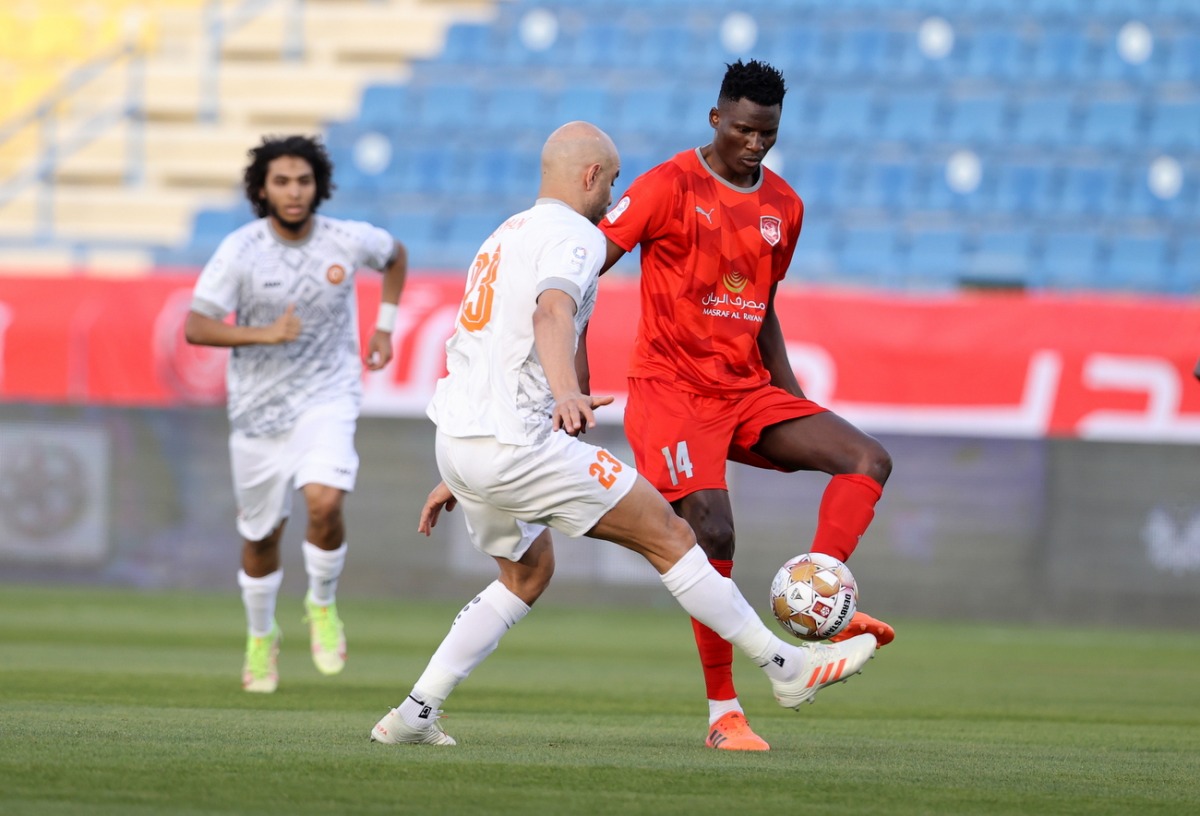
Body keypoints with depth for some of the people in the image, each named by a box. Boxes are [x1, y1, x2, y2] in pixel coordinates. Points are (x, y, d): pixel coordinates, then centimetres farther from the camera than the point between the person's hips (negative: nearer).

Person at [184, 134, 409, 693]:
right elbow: (195, 327, -17)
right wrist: (263, 334, -29)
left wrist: (384, 327, 9)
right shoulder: (240, 250, -13)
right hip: (258, 407, 0)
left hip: (328, 399, 0)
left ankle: (322, 605, 3)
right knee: (261, 535, 11)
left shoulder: (349, 241, -7)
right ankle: (261, 636, 37)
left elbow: (396, 256, 16)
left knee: (324, 503, -25)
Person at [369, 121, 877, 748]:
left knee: (528, 572, 27)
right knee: (667, 536, -2)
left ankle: (414, 714, 19)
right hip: (515, 444, -9)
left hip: (454, 438, 9)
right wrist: (566, 393, -49)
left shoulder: (504, 237, 24)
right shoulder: (575, 236, -7)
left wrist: (458, 477, 34)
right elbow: (553, 312, -29)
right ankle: (787, 667, 2)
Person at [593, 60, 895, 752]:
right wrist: (575, 374, -19)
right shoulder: (671, 186, -8)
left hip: (747, 391, 7)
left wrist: (794, 399, 15)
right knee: (714, 532, -20)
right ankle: (724, 715, -12)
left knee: (869, 460, -9)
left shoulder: (785, 206, 11)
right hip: (672, 389, -7)